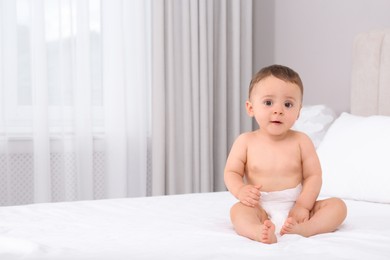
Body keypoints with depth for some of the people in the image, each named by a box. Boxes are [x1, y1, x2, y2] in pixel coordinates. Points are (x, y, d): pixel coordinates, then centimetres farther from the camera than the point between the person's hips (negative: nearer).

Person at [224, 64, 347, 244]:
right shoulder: (245, 141, 2)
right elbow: (231, 172, 3)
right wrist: (240, 190, -20)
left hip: (295, 208, 2)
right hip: (261, 210, -1)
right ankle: (260, 232, -60)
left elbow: (313, 176, -1)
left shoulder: (301, 141, 1)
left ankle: (303, 229, -42)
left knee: (337, 205, -17)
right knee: (238, 210, -31)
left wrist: (303, 206, -16)